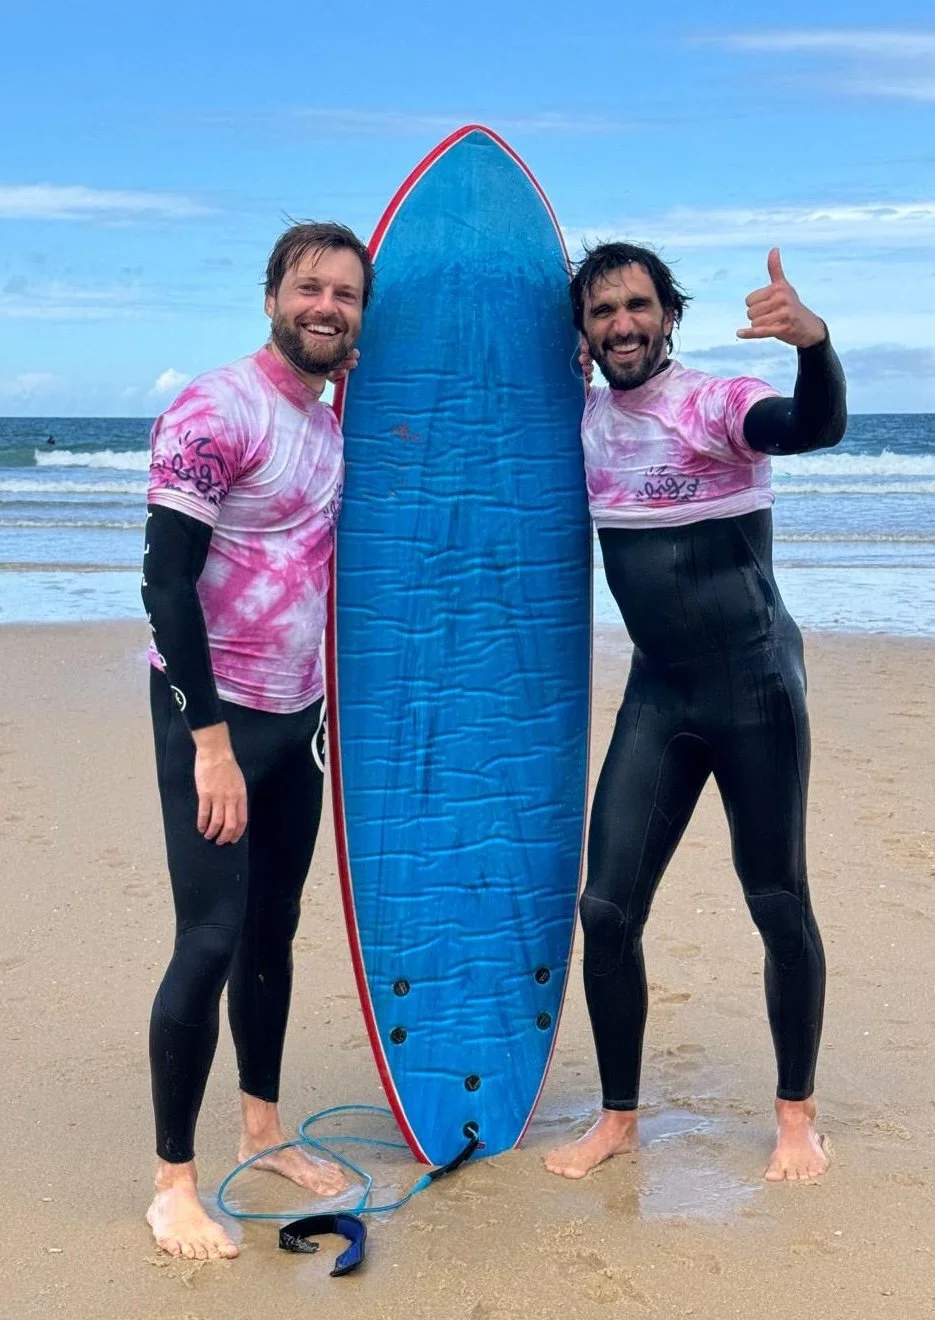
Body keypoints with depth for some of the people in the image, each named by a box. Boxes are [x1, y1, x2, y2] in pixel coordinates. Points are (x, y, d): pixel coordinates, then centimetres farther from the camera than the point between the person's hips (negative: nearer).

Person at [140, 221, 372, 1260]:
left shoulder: (330, 425, 10)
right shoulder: (214, 414, -14)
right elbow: (164, 580, -19)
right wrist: (212, 741, -22)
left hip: (294, 715, 7)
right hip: (213, 715, -7)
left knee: (273, 928, 14)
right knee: (211, 939, -6)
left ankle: (262, 1130, 30)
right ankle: (172, 1182, 8)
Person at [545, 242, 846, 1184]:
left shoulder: (714, 405, -12)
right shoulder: (582, 422, 5)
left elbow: (817, 425, -33)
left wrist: (814, 341, -53)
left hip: (753, 686, -5)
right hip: (656, 693, 5)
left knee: (778, 904, 5)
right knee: (607, 907, 2)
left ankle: (796, 1114, 24)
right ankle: (618, 1117, 19)